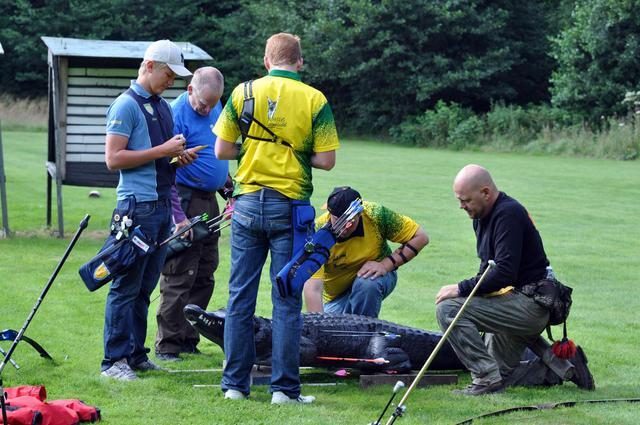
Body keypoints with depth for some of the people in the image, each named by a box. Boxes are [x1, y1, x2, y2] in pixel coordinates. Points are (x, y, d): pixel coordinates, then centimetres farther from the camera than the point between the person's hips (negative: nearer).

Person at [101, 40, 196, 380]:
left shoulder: (163, 106, 18)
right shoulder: (126, 105, -8)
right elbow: (113, 158, -15)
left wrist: (178, 155, 7)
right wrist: (162, 151, -15)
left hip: (162, 205, 8)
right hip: (137, 207, -8)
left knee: (145, 287, 11)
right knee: (126, 286, -6)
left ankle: (135, 355, 17)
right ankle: (114, 360, -3)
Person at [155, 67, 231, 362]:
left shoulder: (217, 107, 9)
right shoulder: (177, 114, -17)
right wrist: (177, 216, -25)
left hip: (210, 201, 9)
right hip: (185, 201, -9)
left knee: (204, 276, 10)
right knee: (179, 276, -8)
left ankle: (189, 340, 17)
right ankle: (167, 345, -3)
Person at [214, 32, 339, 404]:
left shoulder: (243, 93, 1)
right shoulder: (315, 100, -2)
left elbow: (222, 150, 1)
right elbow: (326, 161, -5)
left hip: (248, 203, 2)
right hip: (290, 206, -2)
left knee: (241, 296, 8)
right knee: (287, 300, 2)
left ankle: (236, 384, 11)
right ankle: (284, 387, 2)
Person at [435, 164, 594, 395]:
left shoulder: (509, 214, -18)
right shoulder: (482, 217, 13)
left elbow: (504, 273, -26)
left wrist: (461, 289, -21)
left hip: (531, 305, -11)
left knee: (448, 308, -21)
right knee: (501, 374, 15)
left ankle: (487, 378, -19)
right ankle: (563, 365, 15)